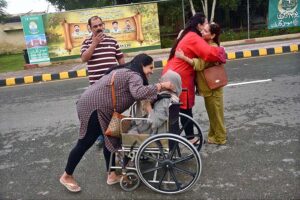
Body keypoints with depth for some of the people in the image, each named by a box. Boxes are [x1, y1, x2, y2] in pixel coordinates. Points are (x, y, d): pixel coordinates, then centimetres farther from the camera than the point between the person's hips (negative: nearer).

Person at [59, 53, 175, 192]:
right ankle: (67, 176, 20)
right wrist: (160, 86, -23)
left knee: (110, 139, 13)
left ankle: (112, 174, 22)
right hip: (93, 107, -10)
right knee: (85, 143, 2)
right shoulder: (134, 75, -12)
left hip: (95, 105, 10)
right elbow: (138, 93, -33)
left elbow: (135, 95, 16)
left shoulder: (126, 72, 19)